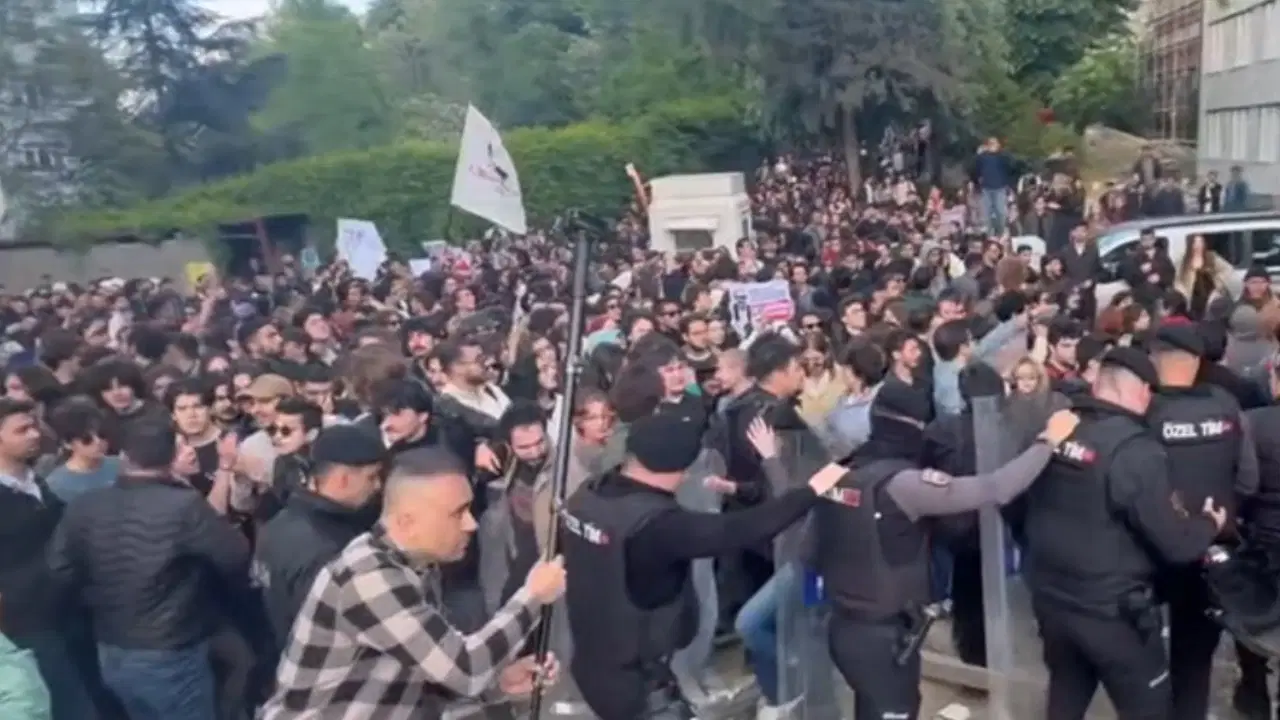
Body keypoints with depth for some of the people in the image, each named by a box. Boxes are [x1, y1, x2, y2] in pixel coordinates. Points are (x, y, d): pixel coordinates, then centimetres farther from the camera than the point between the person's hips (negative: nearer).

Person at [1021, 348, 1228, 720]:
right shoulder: (1136, 450, -21)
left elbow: (1021, 505, 12)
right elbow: (1175, 544, -17)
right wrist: (1209, 523, 3)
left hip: (1050, 598, 6)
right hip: (1111, 608, -6)